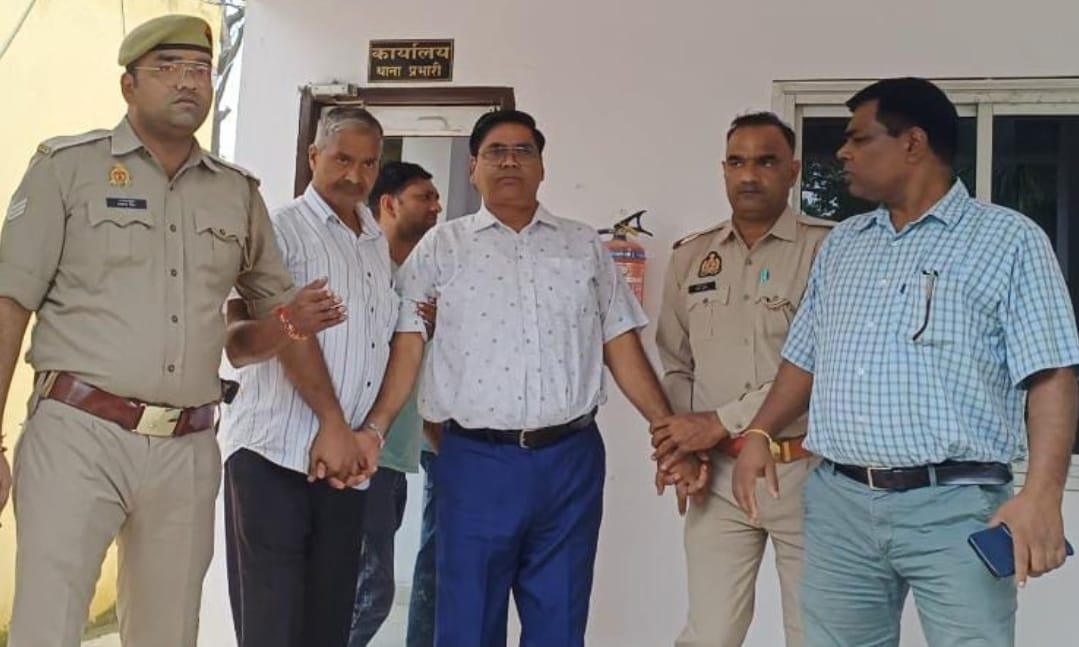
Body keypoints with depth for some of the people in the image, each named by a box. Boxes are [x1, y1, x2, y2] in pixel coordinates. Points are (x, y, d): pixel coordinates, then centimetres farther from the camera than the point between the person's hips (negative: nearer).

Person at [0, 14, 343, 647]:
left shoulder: (240, 193, 14)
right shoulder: (69, 165, 3)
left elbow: (275, 305, 24)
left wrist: (293, 319, -1)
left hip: (188, 451, 4)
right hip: (79, 435, -3)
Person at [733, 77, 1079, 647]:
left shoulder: (1009, 240, -2)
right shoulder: (841, 244, 16)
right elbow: (805, 358, 21)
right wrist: (760, 435, 7)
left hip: (955, 505, -5)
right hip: (837, 502, 5)